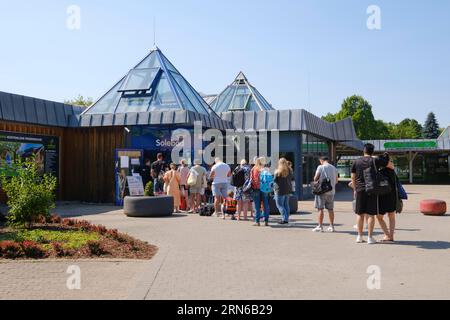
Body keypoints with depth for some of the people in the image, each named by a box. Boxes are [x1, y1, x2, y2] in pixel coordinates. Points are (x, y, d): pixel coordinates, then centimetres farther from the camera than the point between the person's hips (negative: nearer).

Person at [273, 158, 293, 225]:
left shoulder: (278, 172, -12)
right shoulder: (289, 171, 6)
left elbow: (275, 180, -8)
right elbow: (291, 179, 13)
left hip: (280, 190, -6)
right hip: (288, 190, 6)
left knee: (279, 205, -1)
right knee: (286, 205, 12)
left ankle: (284, 219, -8)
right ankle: (286, 219, 14)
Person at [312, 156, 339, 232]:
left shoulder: (320, 167, -7)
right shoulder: (334, 168, 9)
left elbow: (315, 179, -8)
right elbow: (336, 181, 15)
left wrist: (317, 180, 13)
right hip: (331, 191, 5)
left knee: (320, 208, 0)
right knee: (330, 209, 11)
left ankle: (320, 226, 0)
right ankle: (331, 226, 15)